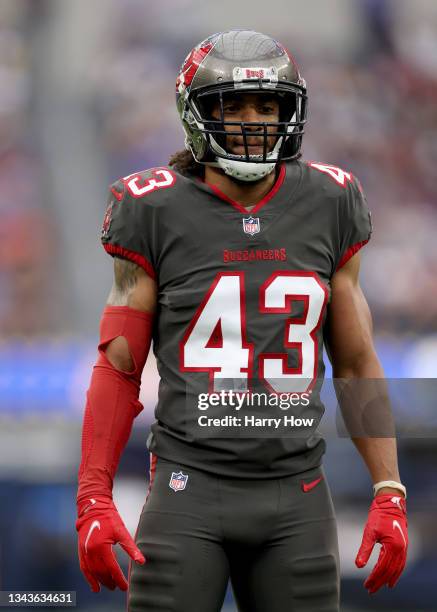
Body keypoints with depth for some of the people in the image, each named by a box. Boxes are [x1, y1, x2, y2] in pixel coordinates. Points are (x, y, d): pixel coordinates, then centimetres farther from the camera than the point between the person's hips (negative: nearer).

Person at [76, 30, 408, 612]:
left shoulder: (326, 206, 5)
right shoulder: (158, 213, -2)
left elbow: (356, 362, 10)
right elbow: (118, 367, 2)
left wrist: (389, 496, 4)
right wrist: (93, 502, -5)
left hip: (296, 498, 2)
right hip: (190, 492, -2)